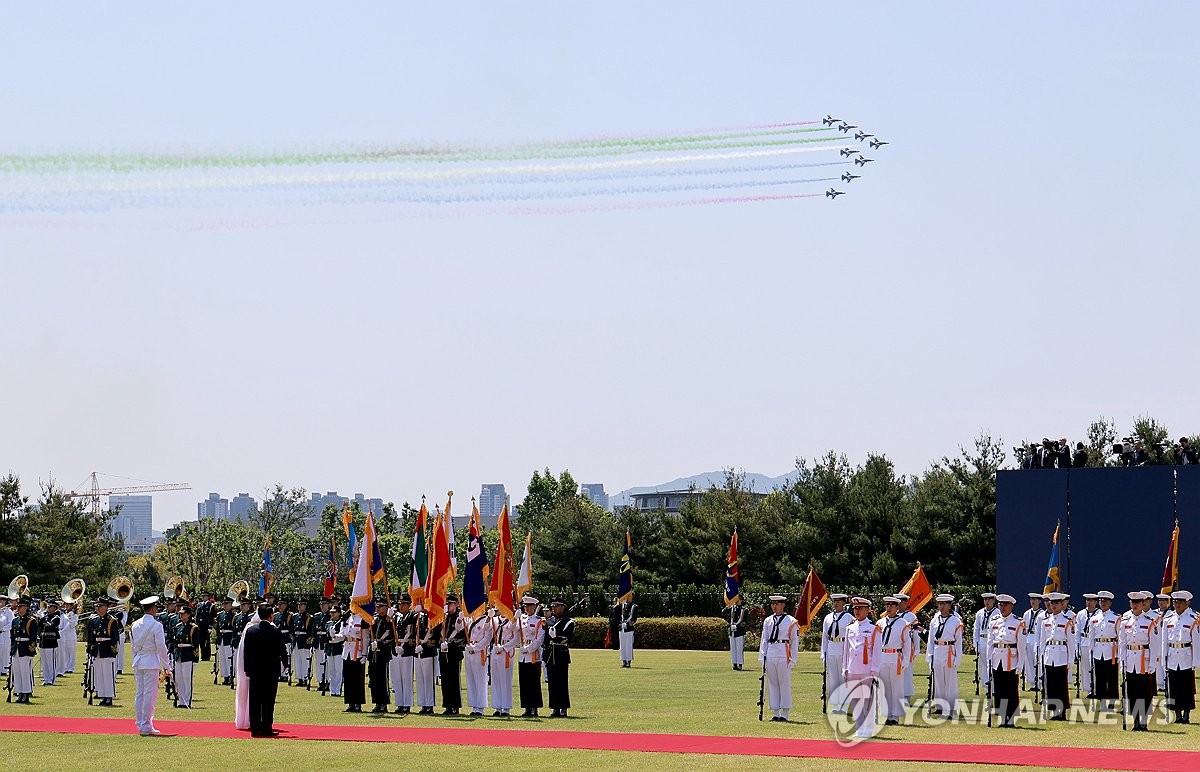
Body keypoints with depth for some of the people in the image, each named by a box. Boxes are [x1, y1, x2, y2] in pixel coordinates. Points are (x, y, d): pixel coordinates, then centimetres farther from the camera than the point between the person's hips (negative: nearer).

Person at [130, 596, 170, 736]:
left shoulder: (136, 625, 8)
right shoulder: (156, 625, -11)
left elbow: (133, 645, 15)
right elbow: (161, 647, -12)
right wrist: (166, 665, -5)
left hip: (138, 662, 7)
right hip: (151, 662, -7)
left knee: (139, 694, 10)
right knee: (150, 694, -4)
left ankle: (140, 725, 14)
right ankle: (146, 726, -5)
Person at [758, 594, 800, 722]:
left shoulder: (791, 621, 0)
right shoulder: (768, 621, 12)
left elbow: (795, 642, 1)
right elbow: (764, 640, 14)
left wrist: (793, 659, -4)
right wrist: (762, 658, 7)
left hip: (784, 655, -5)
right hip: (770, 654, 5)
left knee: (785, 683, -3)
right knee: (772, 684, 6)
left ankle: (785, 714, 2)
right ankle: (775, 713, 12)